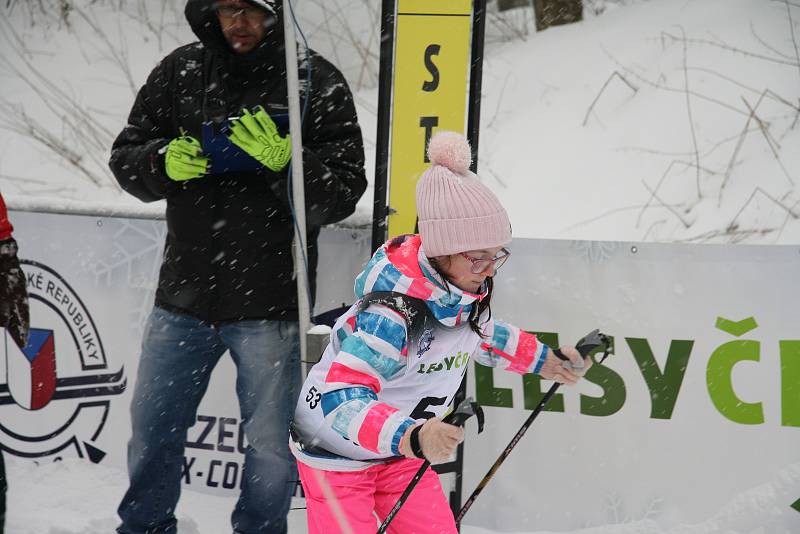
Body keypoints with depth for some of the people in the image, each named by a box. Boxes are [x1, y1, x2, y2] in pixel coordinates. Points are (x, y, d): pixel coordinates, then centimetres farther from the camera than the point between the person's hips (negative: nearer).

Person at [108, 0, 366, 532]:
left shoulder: (317, 82, -5)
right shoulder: (178, 73, 5)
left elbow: (343, 192, -8)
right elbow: (127, 156, 9)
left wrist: (286, 163, -26)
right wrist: (165, 163, -13)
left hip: (270, 302, -3)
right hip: (185, 292, 3)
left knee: (270, 443, 6)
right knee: (153, 429, 14)